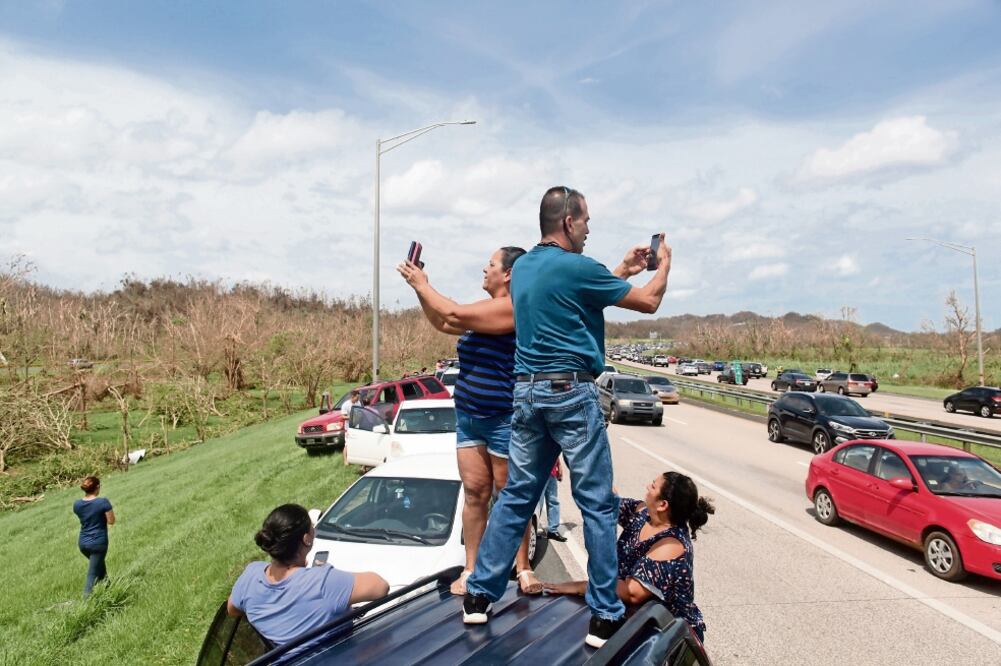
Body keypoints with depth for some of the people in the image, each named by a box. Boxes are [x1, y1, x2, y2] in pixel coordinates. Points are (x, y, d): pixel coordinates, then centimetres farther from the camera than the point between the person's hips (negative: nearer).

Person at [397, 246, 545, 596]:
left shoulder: (512, 308, -15)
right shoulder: (487, 310, 14)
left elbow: (454, 314, -19)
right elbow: (442, 323, 25)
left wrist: (422, 284, -6)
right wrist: (420, 287, 14)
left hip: (505, 418, -8)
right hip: (468, 416, 8)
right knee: (475, 492, 7)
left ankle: (523, 568, 15)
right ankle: (471, 569, 13)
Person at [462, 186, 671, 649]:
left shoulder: (522, 268, 12)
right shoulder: (575, 268, -10)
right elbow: (648, 301, -1)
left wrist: (622, 271, 28)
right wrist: (664, 262, 17)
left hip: (526, 392, 7)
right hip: (571, 392, -7)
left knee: (516, 497, 13)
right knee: (598, 505, 2)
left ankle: (479, 595, 18)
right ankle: (604, 615, 9)